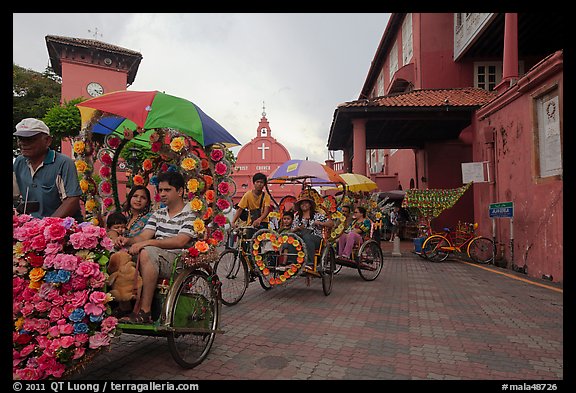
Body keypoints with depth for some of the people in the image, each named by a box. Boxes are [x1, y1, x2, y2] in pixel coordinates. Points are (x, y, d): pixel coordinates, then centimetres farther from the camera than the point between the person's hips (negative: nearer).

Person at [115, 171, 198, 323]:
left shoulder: (190, 215, -1)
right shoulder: (158, 214, 23)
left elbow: (180, 242, -16)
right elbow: (143, 236, 11)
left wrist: (148, 242, -22)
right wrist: (129, 240, -12)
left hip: (178, 260, -6)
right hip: (155, 259, 6)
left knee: (146, 253, -32)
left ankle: (144, 311, -27)